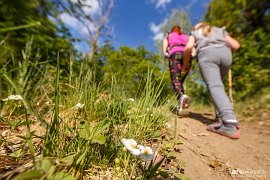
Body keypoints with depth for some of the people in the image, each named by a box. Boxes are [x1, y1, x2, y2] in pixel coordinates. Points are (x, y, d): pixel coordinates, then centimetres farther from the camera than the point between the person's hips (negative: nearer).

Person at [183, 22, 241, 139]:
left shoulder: (194, 33, 30)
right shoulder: (220, 31, 36)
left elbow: (189, 47, 6)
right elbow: (236, 45, 21)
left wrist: (185, 64, 15)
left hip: (207, 54, -4)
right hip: (225, 53, 4)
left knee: (215, 86, -19)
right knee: (218, 84, 15)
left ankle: (230, 125, -36)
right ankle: (222, 116, 5)